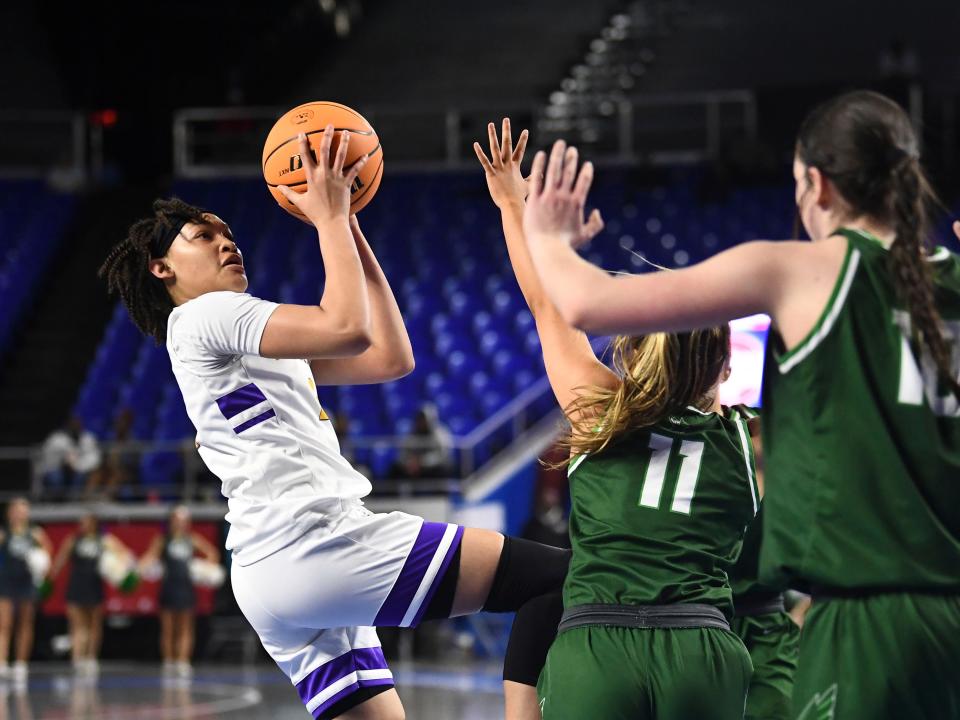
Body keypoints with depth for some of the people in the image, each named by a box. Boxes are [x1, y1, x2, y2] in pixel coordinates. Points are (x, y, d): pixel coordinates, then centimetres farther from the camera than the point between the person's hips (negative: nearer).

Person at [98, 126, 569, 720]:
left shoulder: (251, 347, 30)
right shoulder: (205, 316, 1)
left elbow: (391, 358, 25)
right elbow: (349, 327, -14)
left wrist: (349, 228, 24)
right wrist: (329, 217, -1)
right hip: (312, 544, -10)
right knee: (556, 579, -14)